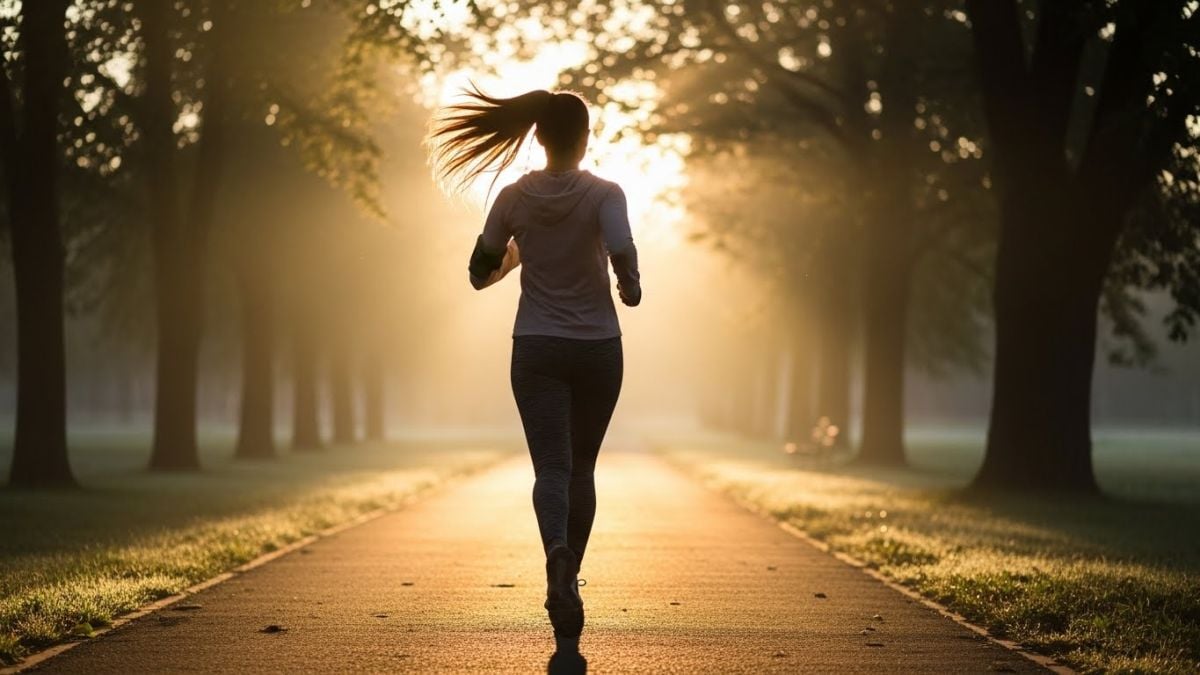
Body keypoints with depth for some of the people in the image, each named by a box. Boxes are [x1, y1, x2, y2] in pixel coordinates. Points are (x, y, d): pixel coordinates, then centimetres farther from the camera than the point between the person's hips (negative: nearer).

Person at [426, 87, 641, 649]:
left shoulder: (515, 197, -1)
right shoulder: (604, 195, -8)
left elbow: (480, 274, 5)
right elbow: (623, 254, -25)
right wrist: (630, 289, -4)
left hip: (537, 349, 0)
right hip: (597, 348, 0)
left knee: (551, 467, -7)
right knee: (582, 468, 16)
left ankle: (558, 554, -36)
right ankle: (566, 579, 24)